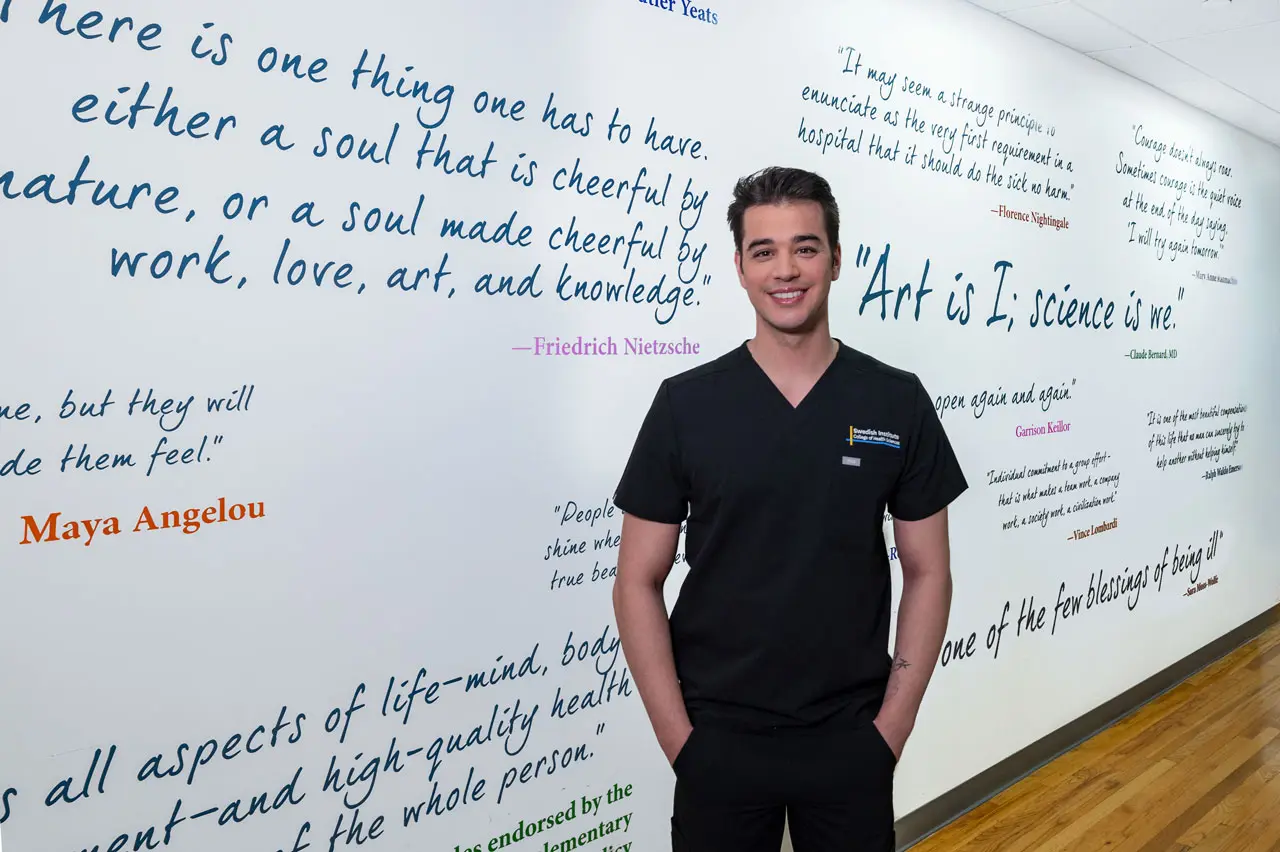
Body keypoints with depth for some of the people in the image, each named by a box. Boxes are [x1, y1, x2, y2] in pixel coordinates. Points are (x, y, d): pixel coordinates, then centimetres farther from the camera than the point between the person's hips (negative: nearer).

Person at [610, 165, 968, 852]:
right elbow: (638, 582, -4)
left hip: (853, 740, 1)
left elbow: (927, 573, 2)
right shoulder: (685, 404, -6)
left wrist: (891, 726, -3)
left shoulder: (897, 401, -3)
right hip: (718, 742, 0)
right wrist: (679, 738, -6)